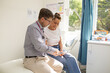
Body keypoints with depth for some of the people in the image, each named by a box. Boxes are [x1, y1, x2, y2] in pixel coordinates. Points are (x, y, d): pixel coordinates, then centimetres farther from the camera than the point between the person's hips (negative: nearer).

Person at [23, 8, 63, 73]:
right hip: (33, 60, -10)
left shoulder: (41, 29, 12)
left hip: (43, 57, 10)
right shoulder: (33, 28, -17)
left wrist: (51, 52, 12)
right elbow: (39, 46, -26)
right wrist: (53, 50, -13)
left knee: (59, 66, 12)